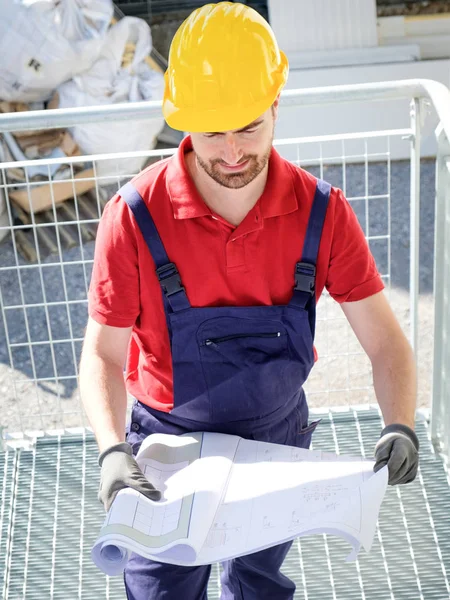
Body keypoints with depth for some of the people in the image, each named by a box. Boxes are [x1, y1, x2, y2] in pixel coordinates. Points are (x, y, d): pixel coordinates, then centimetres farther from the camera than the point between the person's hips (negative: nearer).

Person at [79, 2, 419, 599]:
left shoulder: (321, 212, -18)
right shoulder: (135, 216, -23)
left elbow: (385, 341, -14)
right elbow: (103, 353, -16)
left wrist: (399, 427, -32)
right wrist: (113, 451, -33)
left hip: (278, 439, 2)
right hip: (171, 446, -2)